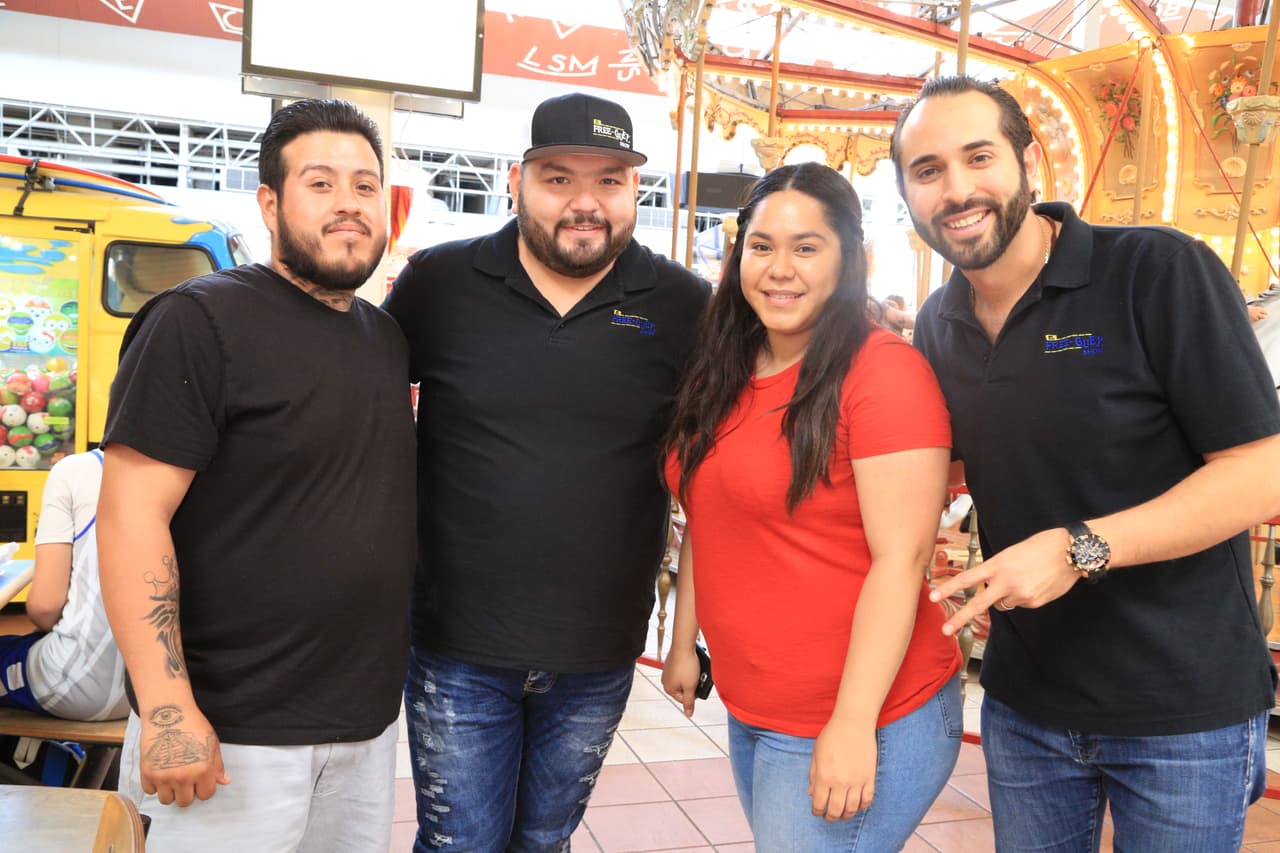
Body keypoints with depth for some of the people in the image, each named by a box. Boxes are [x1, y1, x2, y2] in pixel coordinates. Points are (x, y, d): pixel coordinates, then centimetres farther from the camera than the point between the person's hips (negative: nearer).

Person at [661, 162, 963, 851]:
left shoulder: (882, 370, -17)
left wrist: (854, 724, -21)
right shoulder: (727, 375, 6)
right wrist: (684, 641, 14)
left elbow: (901, 559, -21)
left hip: (858, 723, -7)